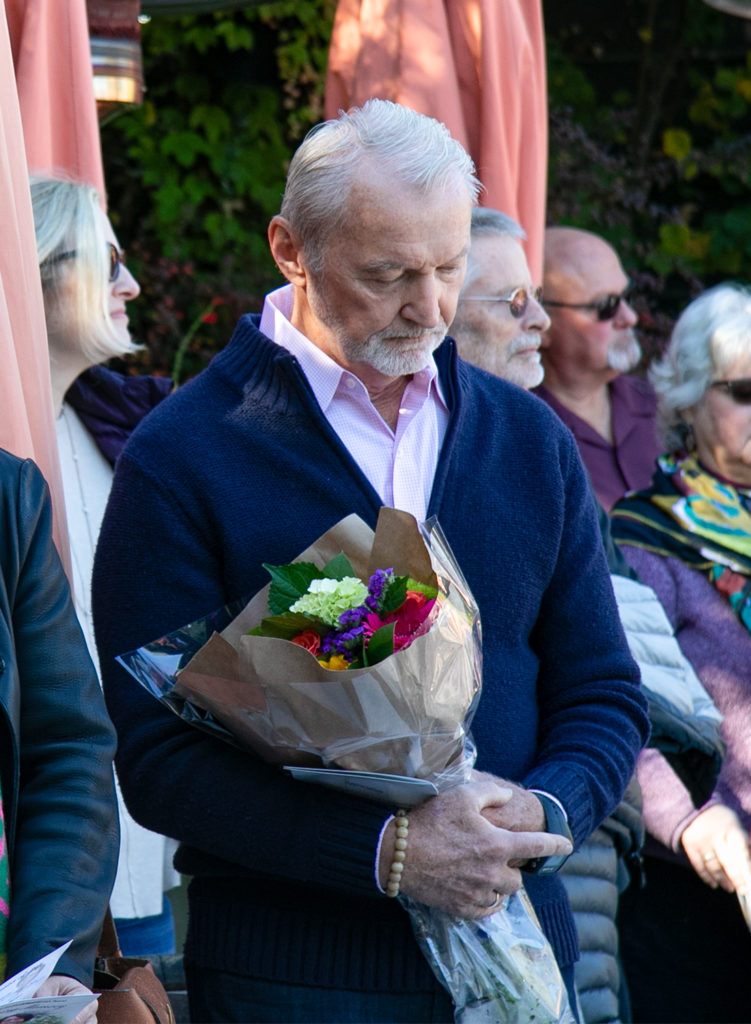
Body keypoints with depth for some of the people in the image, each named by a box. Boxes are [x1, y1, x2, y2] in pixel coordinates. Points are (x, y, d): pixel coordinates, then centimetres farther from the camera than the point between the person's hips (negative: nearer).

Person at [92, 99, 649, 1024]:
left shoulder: (530, 440, 8)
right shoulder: (178, 457, -6)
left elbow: (604, 697, 10)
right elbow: (159, 759, -11)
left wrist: (544, 810, -11)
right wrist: (387, 853, -20)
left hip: (515, 949, 4)